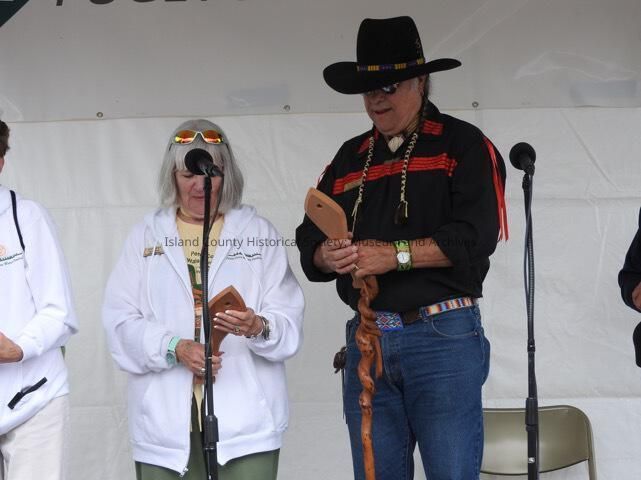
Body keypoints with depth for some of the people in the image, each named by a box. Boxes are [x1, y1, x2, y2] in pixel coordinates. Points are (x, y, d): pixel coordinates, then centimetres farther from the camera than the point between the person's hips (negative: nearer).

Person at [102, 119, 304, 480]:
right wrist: (175, 349, -13)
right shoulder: (147, 237, 12)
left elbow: (290, 322, 2)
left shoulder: (260, 233, 11)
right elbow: (121, 321, 2)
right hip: (166, 421, 1)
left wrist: (259, 328, -19)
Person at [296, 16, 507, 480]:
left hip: (442, 337, -5)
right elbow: (309, 237, 13)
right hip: (367, 340, 6)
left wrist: (397, 254, -17)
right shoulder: (350, 157, 18)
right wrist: (326, 255, -10)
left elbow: (476, 235, -13)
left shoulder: (463, 145, 0)